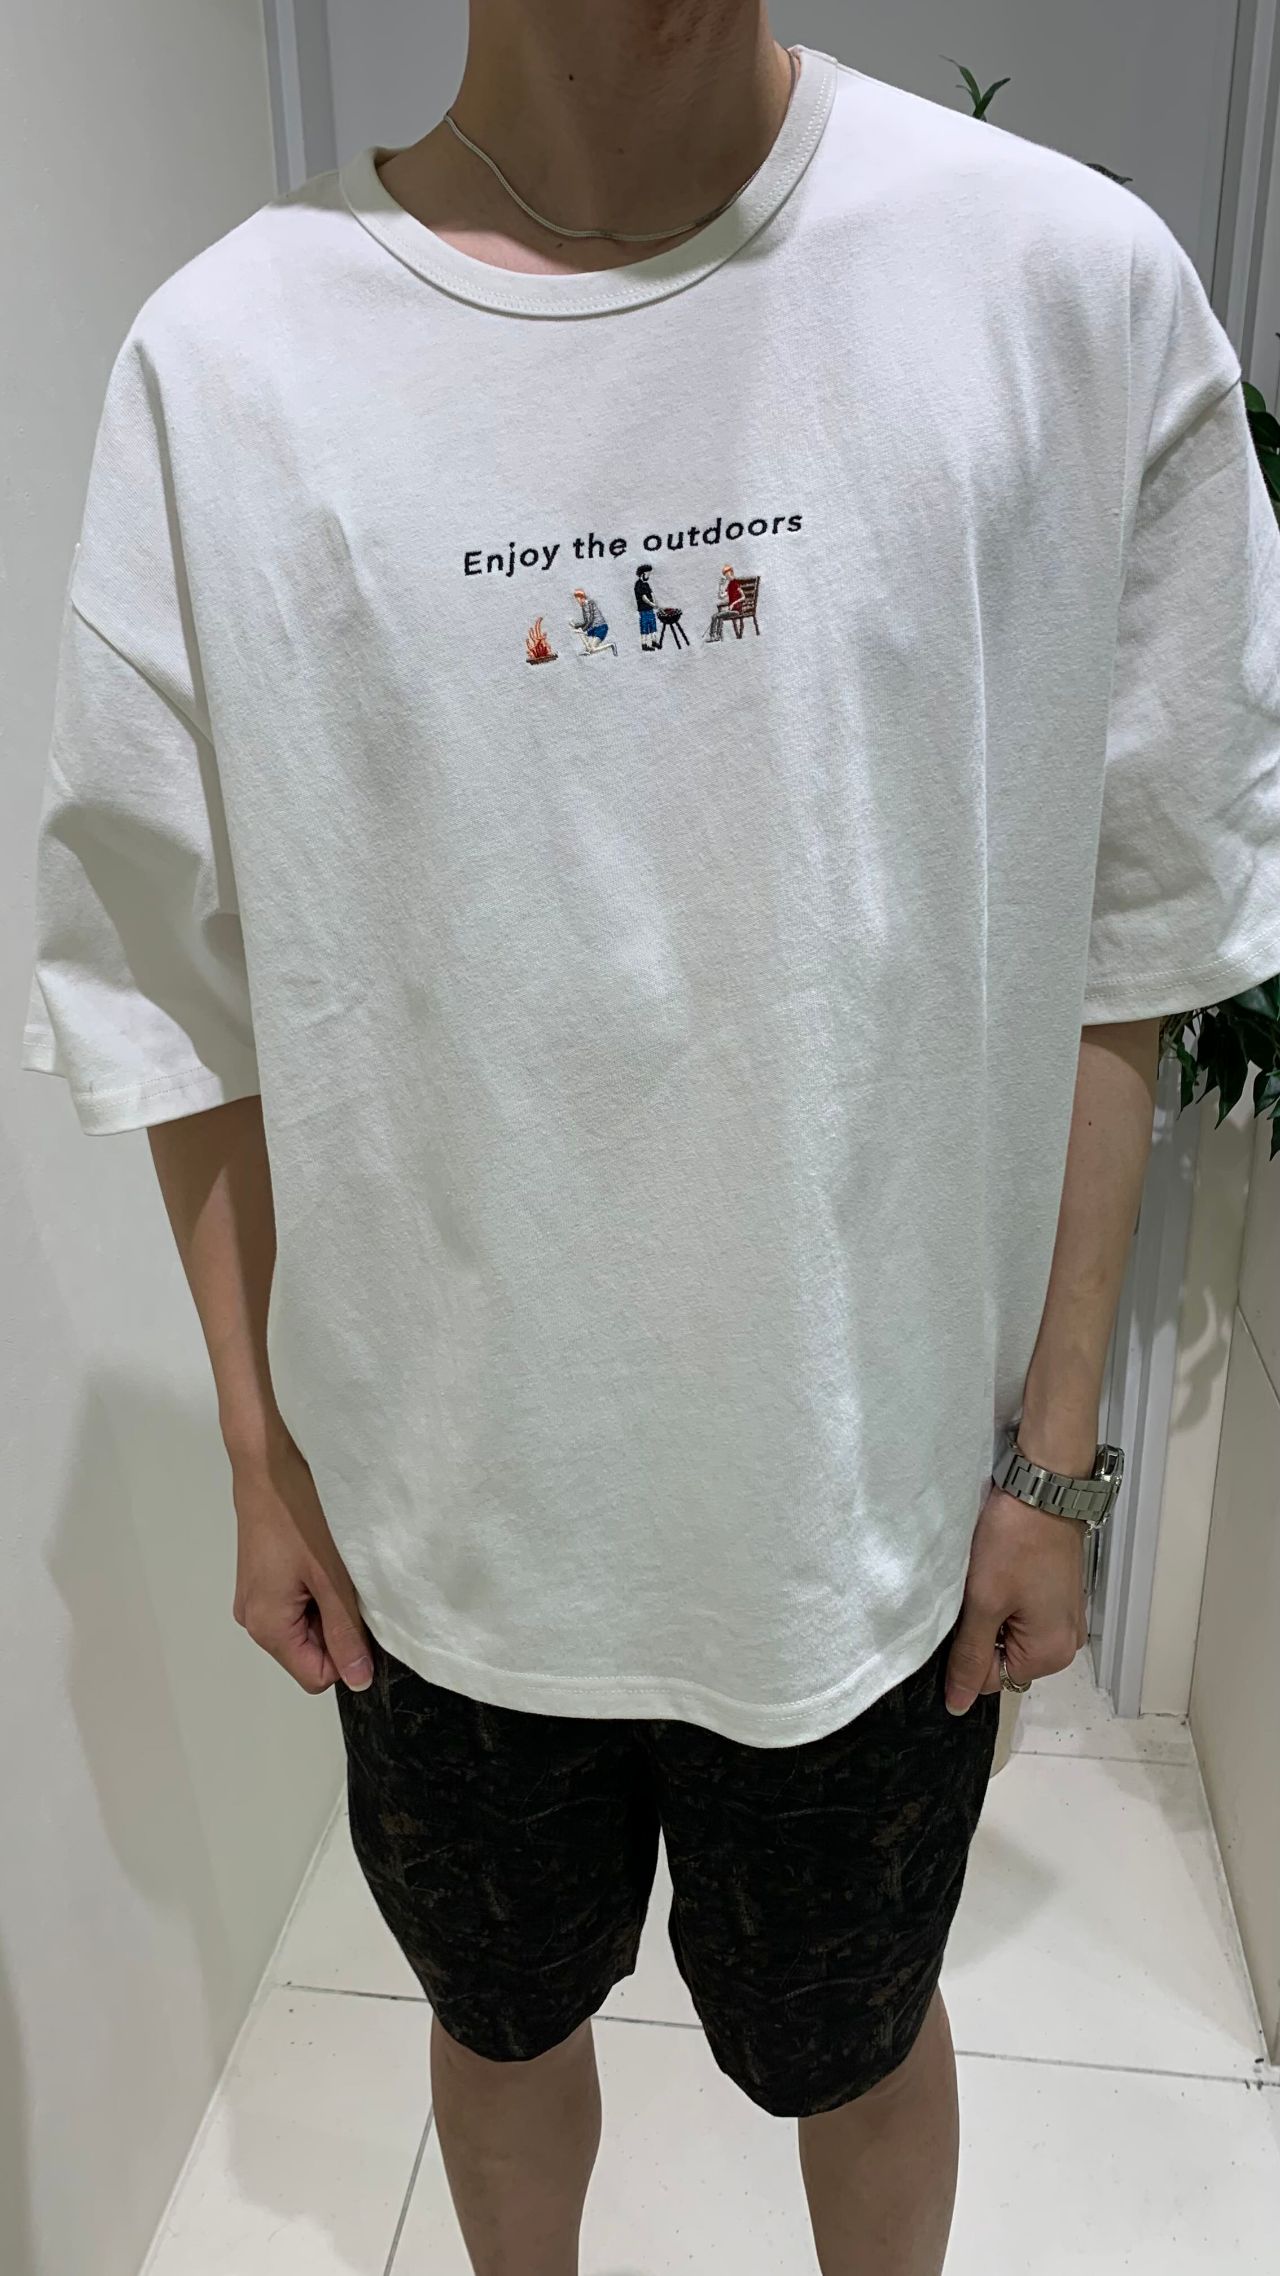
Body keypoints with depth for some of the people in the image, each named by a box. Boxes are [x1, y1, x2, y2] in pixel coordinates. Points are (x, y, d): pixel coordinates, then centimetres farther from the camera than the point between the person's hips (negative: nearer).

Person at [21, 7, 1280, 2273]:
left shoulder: (1071, 284, -8)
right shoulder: (225, 360, -7)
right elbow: (186, 986, -2)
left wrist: (1056, 1450, -2)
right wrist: (261, 1453, 2)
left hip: (873, 1497, 0)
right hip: (436, 1501, 1)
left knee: (855, 2043, 26)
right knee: (502, 2013, 28)